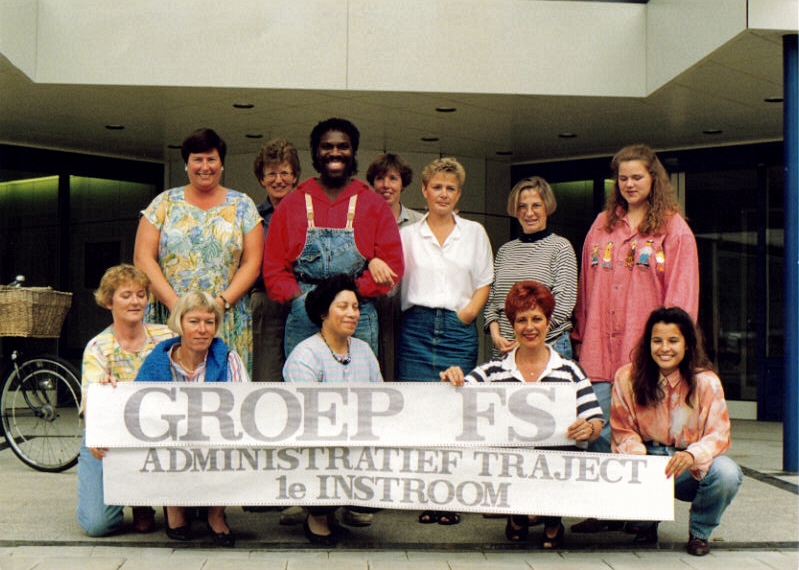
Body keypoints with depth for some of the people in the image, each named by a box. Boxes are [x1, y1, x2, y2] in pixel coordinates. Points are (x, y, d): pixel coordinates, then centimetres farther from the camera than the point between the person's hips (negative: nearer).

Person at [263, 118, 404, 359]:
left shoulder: (375, 205, 11)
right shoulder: (291, 205, 13)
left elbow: (392, 265, 4)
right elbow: (273, 267, 9)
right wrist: (299, 298, -8)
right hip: (302, 319, 1)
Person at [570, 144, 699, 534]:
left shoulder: (674, 229, 4)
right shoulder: (602, 225, 16)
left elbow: (681, 293, -1)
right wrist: (581, 336, 13)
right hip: (601, 348, 3)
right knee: (600, 431, -1)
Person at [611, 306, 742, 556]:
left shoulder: (706, 381, -10)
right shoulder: (627, 378, -5)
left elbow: (719, 434, -14)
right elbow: (622, 430, -1)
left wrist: (692, 456, -36)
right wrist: (638, 456, -23)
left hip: (692, 470, -1)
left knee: (727, 473, -33)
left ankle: (700, 532, 2)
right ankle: (645, 524, 7)